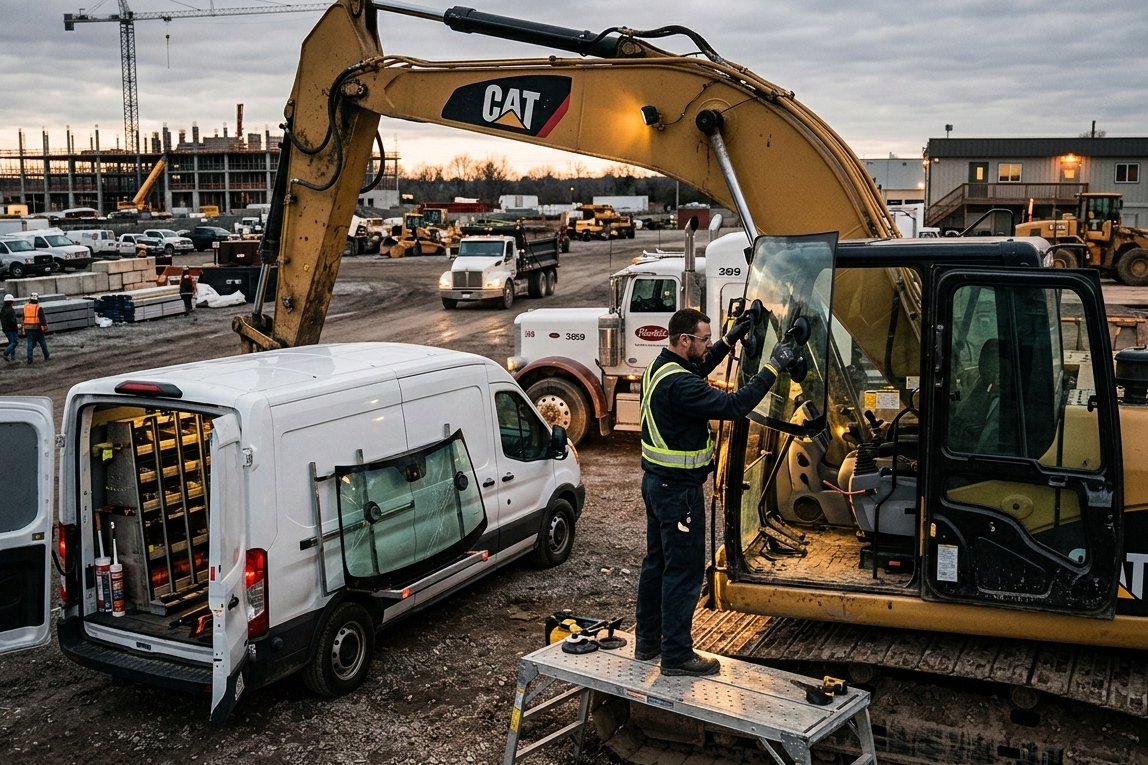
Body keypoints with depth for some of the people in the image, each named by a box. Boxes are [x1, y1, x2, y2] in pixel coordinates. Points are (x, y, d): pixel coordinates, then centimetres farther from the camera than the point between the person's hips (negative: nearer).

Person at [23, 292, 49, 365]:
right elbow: (42, 318, -14)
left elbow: (24, 318, 11)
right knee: (42, 342, 11)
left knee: (30, 343, 3)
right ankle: (46, 356, 16)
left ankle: (29, 359, -4)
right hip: (37, 328, -3)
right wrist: (45, 326, -12)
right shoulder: (38, 308, -9)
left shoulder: (25, 307, 5)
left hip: (28, 328, 3)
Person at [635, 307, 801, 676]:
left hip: (657, 480, 11)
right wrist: (772, 368, -23)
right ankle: (676, 655, 7)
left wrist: (730, 339, 20)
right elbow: (733, 406, -29)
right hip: (679, 489, -11)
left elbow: (698, 371, 27)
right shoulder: (678, 384, -26)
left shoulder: (661, 366, 6)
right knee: (684, 570, -1)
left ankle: (647, 641, 28)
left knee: (657, 561, 18)